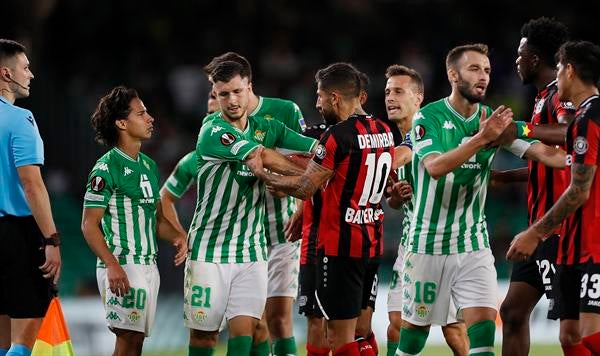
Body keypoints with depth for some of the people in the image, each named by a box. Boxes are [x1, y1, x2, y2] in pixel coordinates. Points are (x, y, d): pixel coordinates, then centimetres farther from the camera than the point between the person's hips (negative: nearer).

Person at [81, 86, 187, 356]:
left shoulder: (149, 166, 16)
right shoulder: (106, 168, -10)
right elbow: (89, 225, -12)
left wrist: (177, 237, 2)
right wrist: (113, 265, -23)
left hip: (149, 266, 8)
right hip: (122, 268, -8)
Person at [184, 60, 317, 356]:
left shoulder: (266, 128, 7)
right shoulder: (212, 132, -12)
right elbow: (268, 159, -20)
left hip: (251, 250, 4)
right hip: (209, 251, -4)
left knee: (244, 328, -7)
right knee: (203, 332, 1)